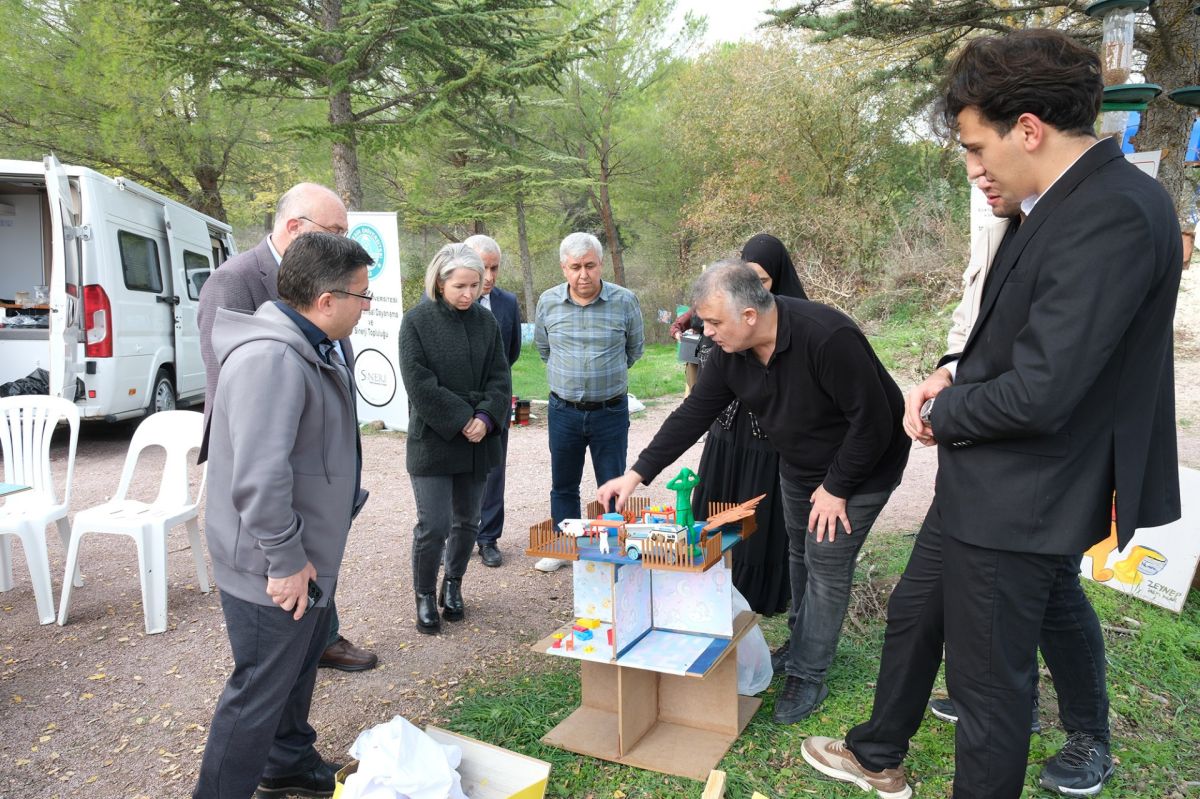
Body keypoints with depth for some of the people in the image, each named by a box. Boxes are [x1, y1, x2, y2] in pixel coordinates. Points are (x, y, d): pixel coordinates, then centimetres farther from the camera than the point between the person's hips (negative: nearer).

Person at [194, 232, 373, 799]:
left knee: (299, 666, 26)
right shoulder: (271, 359, -28)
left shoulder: (308, 349, 7)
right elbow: (259, 477, -34)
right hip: (273, 571, -11)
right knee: (261, 693, 5)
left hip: (304, 557, 11)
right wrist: (284, 560, -24)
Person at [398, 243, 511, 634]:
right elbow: (419, 384, -12)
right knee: (434, 525, -5)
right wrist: (462, 421, -15)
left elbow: (500, 377, 4)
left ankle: (453, 586, 32)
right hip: (433, 440, -4)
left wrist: (486, 418, -12)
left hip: (479, 441, 4)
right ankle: (424, 596, 15)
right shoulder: (417, 321, -7)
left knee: (467, 521, 13)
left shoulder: (486, 321, 5)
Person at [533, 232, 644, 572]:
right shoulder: (548, 301, -4)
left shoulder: (624, 301, -9)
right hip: (563, 410, 2)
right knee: (563, 485, 14)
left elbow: (634, 348, 9)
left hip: (611, 411, -2)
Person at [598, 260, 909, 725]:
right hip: (798, 467, 7)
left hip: (857, 468, -7)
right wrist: (637, 474, -14)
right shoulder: (730, 349, -14)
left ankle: (808, 676, 11)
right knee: (800, 554, 17)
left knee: (827, 565, -4)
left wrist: (836, 488, -21)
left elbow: (872, 422, -30)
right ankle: (806, 643, 38)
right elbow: (694, 414, -10)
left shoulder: (826, 338, -36)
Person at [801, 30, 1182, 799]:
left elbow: (1038, 395, -30)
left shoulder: (1112, 214, -25)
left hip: (1020, 505, -10)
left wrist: (944, 412, -11)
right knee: (911, 615, 25)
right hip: (979, 485, 10)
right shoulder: (1063, 203, 6)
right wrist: (957, 380, 0)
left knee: (989, 683, 9)